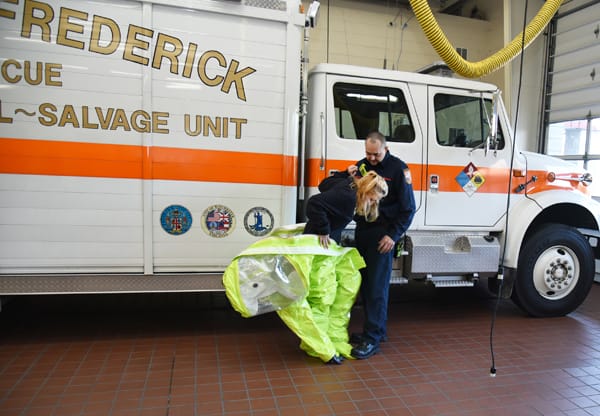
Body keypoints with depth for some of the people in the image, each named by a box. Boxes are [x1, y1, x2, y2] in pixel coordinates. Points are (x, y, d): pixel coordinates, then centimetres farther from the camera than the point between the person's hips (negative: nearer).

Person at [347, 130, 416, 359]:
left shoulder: (398, 169, -5)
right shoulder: (362, 165, 11)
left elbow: (408, 208, -6)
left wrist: (393, 235, -12)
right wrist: (350, 175, -5)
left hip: (383, 235, -6)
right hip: (362, 231, 6)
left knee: (377, 285, -7)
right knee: (364, 282, 10)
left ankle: (373, 339, -1)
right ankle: (376, 329, 24)